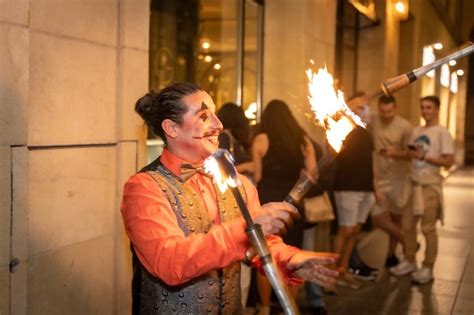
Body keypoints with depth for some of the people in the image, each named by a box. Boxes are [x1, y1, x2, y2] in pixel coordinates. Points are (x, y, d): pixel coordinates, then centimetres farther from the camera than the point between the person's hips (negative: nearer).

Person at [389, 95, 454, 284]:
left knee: (428, 228, 0)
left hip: (430, 186, -7)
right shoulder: (417, 131, 13)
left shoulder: (442, 133, -8)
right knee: (407, 224, 12)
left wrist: (424, 156, -18)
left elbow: (449, 161, -14)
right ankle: (409, 261, 26)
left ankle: (428, 268, 10)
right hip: (414, 184, 7)